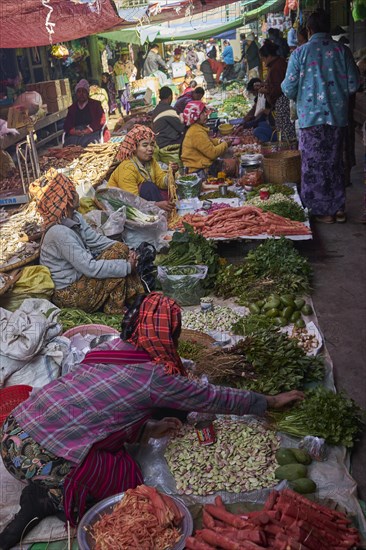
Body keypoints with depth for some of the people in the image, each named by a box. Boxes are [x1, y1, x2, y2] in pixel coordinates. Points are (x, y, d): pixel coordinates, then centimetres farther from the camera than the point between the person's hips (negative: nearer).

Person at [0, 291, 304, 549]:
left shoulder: (114, 348, 9)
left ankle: (44, 491, 9)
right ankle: (49, 499, -3)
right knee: (129, 478, 7)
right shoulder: (156, 377, -10)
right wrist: (271, 401, 16)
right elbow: (217, 398, 2)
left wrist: (147, 429, 12)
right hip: (39, 456, -8)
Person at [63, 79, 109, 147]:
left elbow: (101, 120, 2)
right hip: (75, 134, 2)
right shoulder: (72, 108, 25)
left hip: (92, 132, -2)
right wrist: (73, 131, -9)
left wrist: (89, 129, -13)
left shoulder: (95, 104, 17)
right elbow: (66, 125, 14)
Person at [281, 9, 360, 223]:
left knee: (314, 165, 7)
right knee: (335, 162, 15)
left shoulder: (300, 53, -5)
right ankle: (339, 208, 20)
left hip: (311, 116, -3)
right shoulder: (342, 50, 0)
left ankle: (323, 210, 11)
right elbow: (354, 85, -1)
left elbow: (289, 89, -5)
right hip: (338, 115, 3)